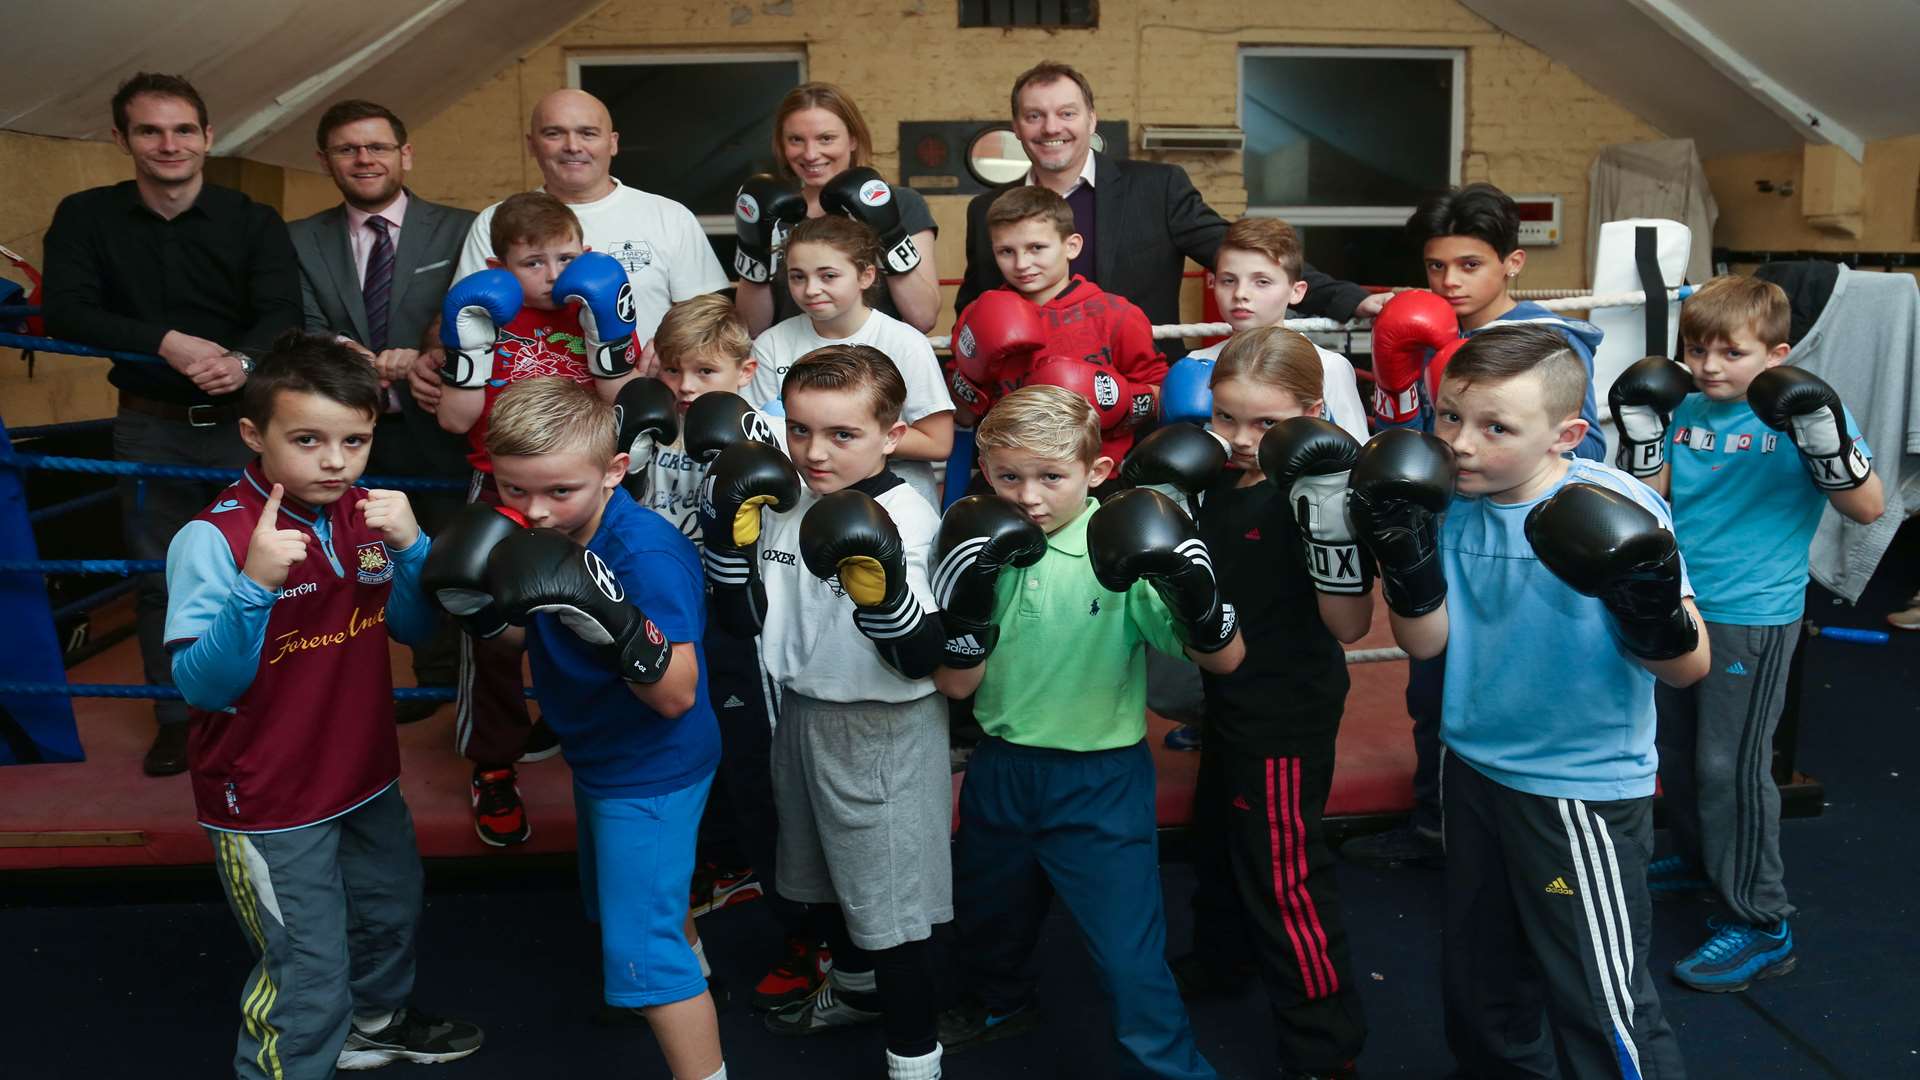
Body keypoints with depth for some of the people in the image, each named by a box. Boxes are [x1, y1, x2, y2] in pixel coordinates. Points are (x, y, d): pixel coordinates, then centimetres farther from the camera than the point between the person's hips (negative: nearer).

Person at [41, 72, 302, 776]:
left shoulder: (255, 223, -2)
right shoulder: (86, 217, 0)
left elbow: (284, 315, -13)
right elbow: (64, 312, -11)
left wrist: (245, 361, -36)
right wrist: (165, 342, -27)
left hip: (245, 419, -1)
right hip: (150, 427, 1)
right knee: (161, 578, 9)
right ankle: (177, 719, 24)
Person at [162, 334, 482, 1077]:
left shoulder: (364, 514, -5)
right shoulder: (212, 539, -23)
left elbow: (415, 627, 1)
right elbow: (203, 687, -25)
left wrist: (411, 547, -17)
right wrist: (256, 583, -40)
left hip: (366, 778, 7)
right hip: (269, 804, -7)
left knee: (391, 912, 28)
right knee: (309, 977, 2)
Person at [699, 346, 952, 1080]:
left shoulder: (906, 518, -22)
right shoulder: (781, 501, -2)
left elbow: (921, 657, -26)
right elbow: (745, 619, 0)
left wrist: (882, 587, -42)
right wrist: (729, 534, -11)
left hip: (885, 733, -7)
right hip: (802, 715, 8)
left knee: (890, 897, 3)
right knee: (823, 873, 27)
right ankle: (854, 988, 54)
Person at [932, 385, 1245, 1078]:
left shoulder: (1119, 552, -18)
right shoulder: (986, 549, -6)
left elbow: (1224, 659, -20)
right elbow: (955, 685, -8)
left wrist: (1191, 585, -38)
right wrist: (968, 602, -25)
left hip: (1100, 785, -5)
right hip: (1000, 770, 5)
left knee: (1130, 955, -2)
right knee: (989, 916, 28)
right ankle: (1001, 1003, 59)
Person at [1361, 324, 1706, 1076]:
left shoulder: (1618, 511, -20)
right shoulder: (1452, 503, -6)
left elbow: (1688, 668, -18)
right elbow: (1425, 642, -4)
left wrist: (1655, 613, -39)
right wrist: (1406, 560, -20)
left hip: (1584, 789, -6)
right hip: (1473, 768, 6)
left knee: (1600, 1004, 2)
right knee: (1478, 983, 24)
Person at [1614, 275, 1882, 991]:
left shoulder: (1797, 410, -11)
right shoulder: (1684, 409, 2)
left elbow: (1868, 506, -12)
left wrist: (1824, 434, -26)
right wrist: (1642, 433, -7)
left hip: (1751, 618, -6)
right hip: (1676, 608, 6)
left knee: (1731, 766, -5)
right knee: (1676, 748, 20)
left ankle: (1763, 925, 7)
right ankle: (1698, 857, 43)